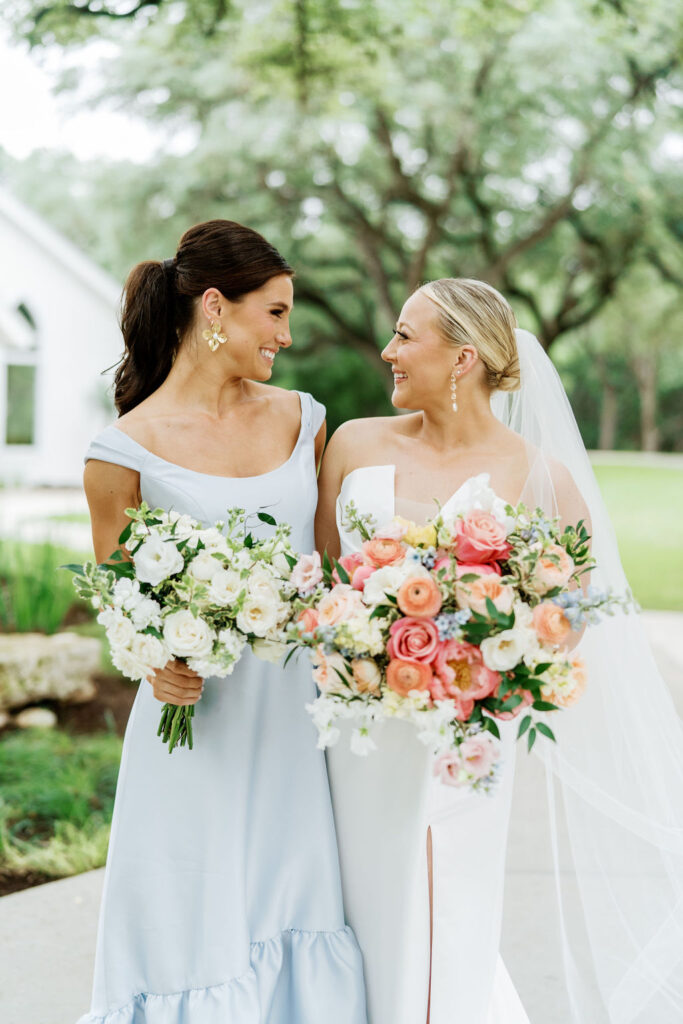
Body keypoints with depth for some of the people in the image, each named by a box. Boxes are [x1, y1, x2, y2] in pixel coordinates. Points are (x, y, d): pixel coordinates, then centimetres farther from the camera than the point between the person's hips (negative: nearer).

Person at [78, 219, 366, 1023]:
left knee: (296, 924, 9)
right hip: (196, 724, -4)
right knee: (200, 947, 4)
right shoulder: (126, 450, -6)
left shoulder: (301, 419, 7)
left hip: (296, 722, 4)